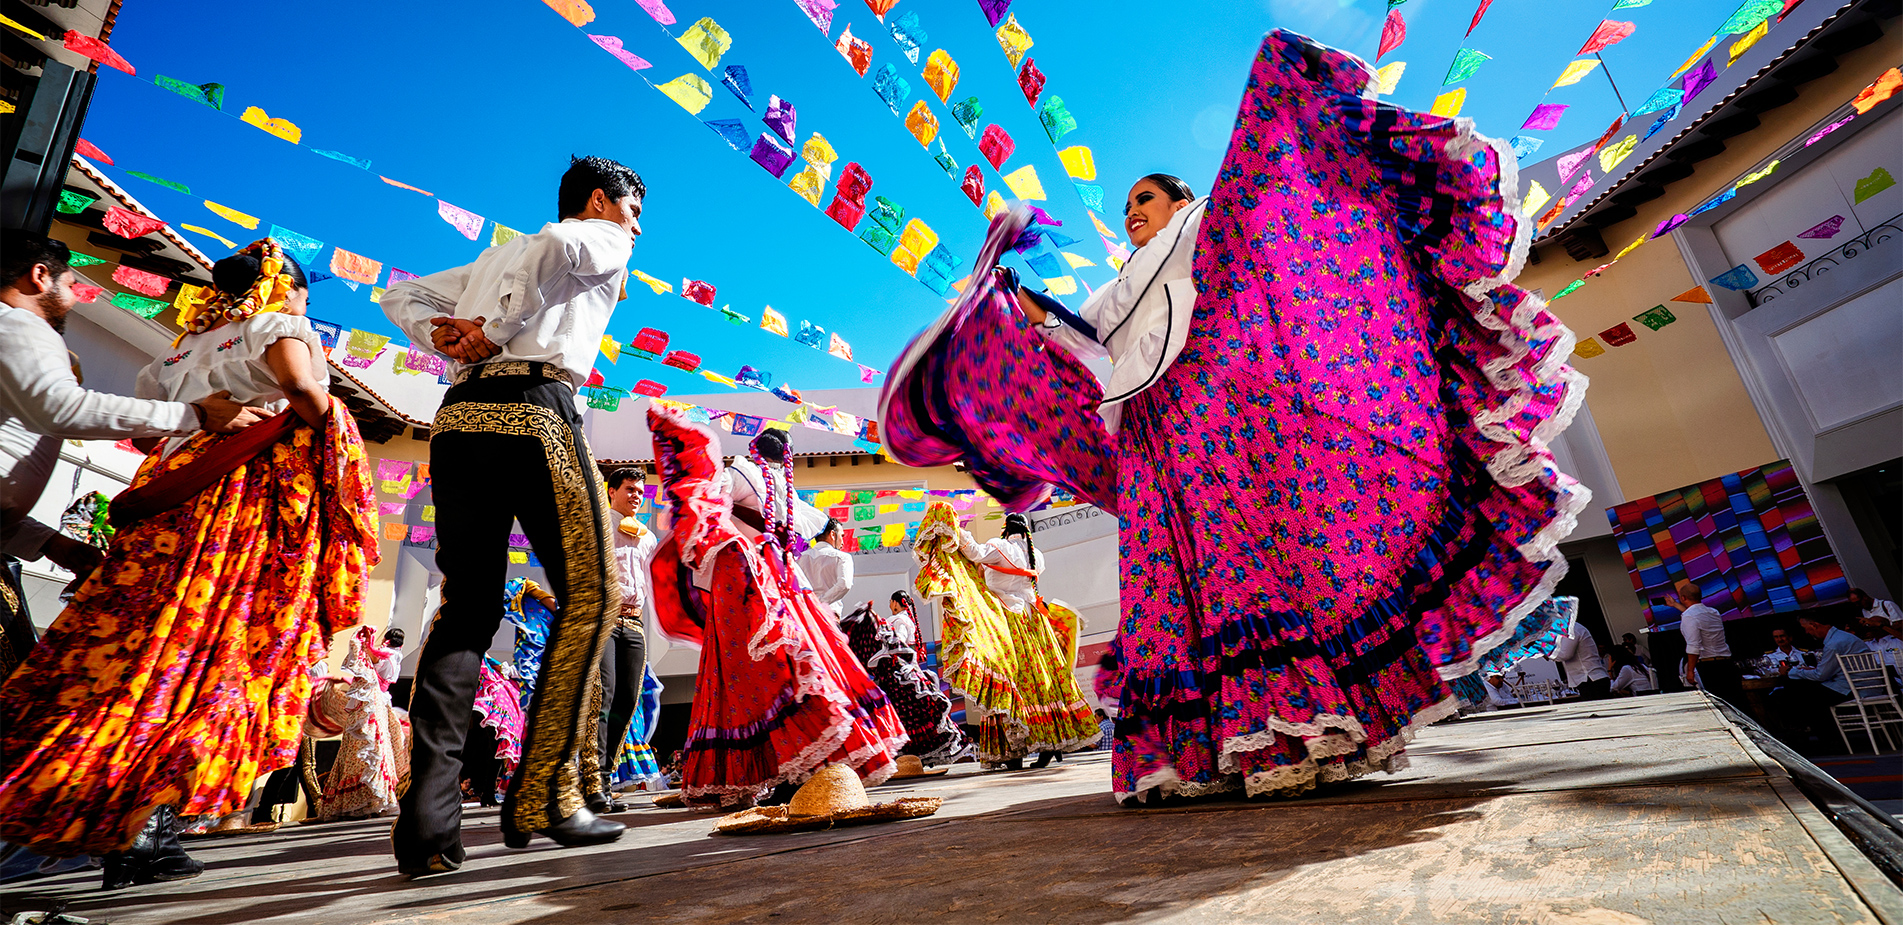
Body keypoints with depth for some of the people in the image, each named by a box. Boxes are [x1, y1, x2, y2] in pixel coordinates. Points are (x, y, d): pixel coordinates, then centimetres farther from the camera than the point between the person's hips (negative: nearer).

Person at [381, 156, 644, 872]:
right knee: (590, 593, -3)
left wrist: (443, 335, 12)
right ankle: (543, 797, -5)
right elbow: (557, 243, -11)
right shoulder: (605, 240, 13)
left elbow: (401, 295, 31)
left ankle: (429, 813, -2)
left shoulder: (493, 258, 34)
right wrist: (498, 330, -8)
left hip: (457, 417, 7)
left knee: (467, 605, 6)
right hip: (534, 411, -7)